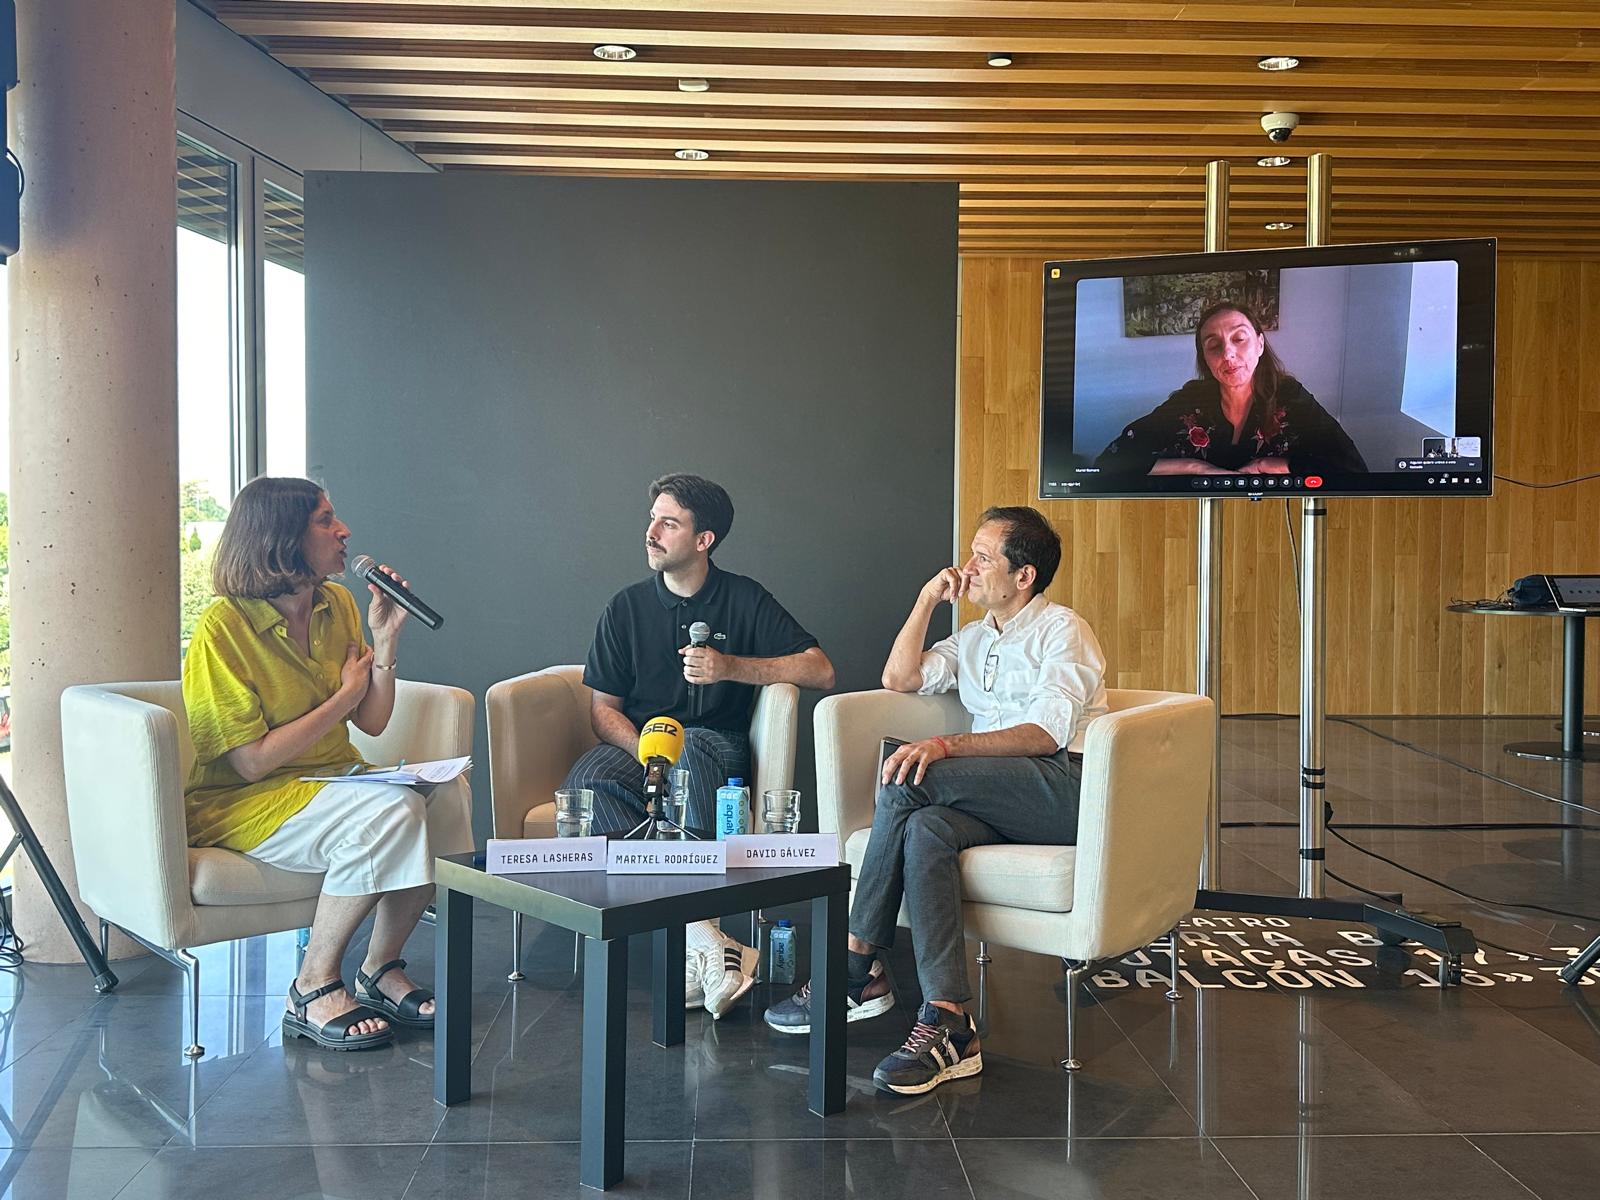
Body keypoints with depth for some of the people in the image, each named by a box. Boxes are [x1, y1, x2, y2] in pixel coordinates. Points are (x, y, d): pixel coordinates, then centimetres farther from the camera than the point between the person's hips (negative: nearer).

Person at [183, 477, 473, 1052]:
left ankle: (382, 969, -7)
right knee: (388, 811, -31)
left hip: (331, 780, 7)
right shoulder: (223, 628, -17)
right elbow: (252, 761, -20)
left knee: (446, 793, -20)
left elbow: (373, 721, 6)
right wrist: (344, 696, -12)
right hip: (239, 802, -7)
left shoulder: (336, 604, 5)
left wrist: (385, 640, -8)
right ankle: (314, 988, -15)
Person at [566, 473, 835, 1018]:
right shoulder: (627, 607, 11)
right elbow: (603, 708, 7)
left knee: (688, 747, -39)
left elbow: (821, 670, -2)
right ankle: (701, 933, -40)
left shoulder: (744, 600, 6)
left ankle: (699, 950, -43)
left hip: (714, 747, -2)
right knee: (587, 783, -33)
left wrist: (731, 667, -14)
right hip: (637, 746, 2)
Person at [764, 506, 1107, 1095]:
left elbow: (1047, 734, -13)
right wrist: (927, 599, 11)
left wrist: (947, 746, -26)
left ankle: (857, 968, -21)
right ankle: (948, 1024, -37)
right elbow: (899, 679, 15)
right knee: (926, 830, -30)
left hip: (1066, 787, -6)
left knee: (906, 778, -26)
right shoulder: (973, 638, 26)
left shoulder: (1062, 629, 2)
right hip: (999, 799, 7)